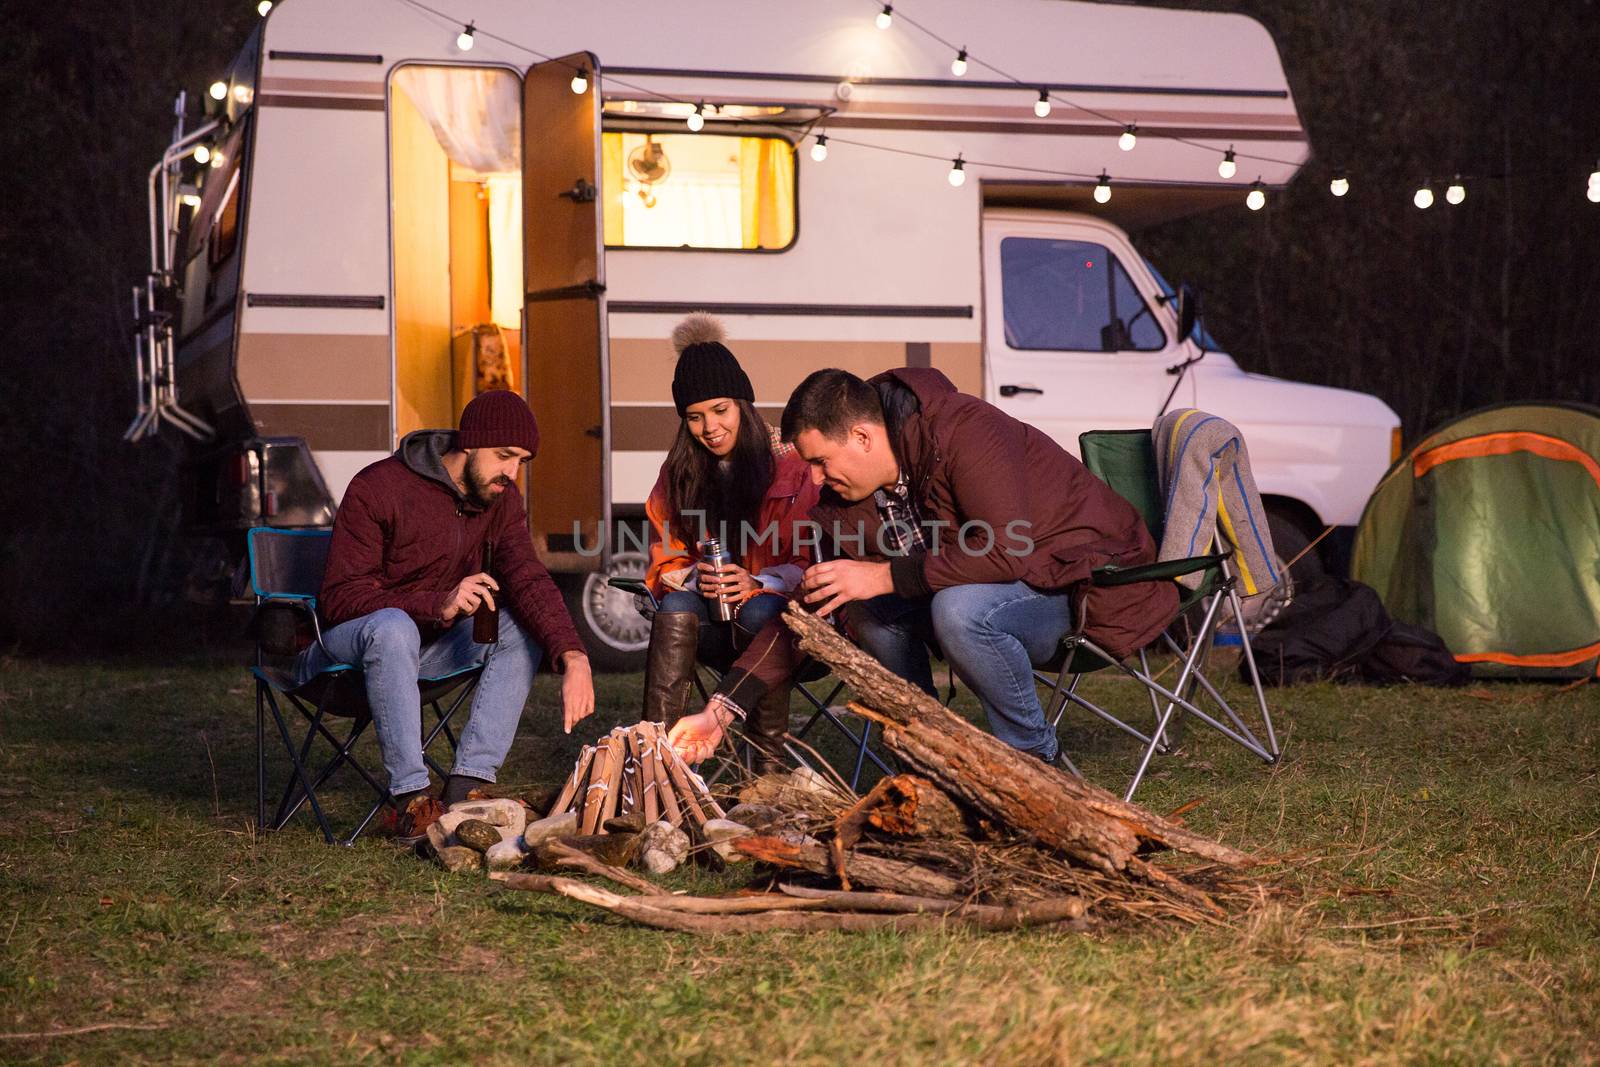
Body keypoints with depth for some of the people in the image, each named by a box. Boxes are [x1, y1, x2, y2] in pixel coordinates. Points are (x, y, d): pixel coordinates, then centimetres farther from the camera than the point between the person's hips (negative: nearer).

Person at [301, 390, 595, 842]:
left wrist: (574, 659, -33)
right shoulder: (378, 488, -19)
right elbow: (340, 598, -22)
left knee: (523, 625, -16)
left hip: (430, 644, 6)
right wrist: (440, 605, -36)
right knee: (393, 626, -38)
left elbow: (528, 580, -15)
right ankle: (411, 800, -36)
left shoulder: (501, 499, -1)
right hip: (347, 646, -6)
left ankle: (466, 787, -23)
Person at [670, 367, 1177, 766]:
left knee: (959, 609, -34)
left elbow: (1007, 552, -36)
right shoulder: (849, 498, -3)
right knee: (868, 611, -9)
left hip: (1085, 582, -8)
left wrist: (885, 575, -33)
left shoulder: (965, 432, -27)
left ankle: (1036, 759, -14)